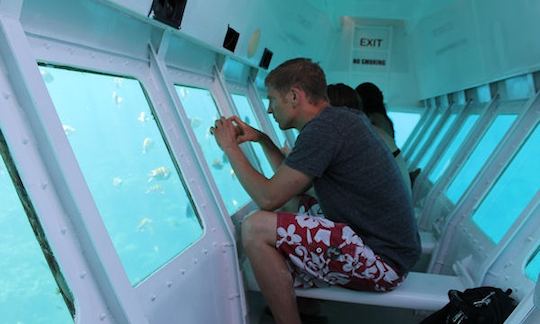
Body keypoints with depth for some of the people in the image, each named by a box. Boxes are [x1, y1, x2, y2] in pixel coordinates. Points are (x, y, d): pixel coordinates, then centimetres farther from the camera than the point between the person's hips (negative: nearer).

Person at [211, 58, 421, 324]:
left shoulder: (323, 129, -18)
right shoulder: (341, 120, 13)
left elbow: (268, 198, -16)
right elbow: (292, 182, 20)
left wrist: (230, 147, -4)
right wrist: (261, 138, 17)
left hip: (382, 260, -10)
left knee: (256, 228, -18)